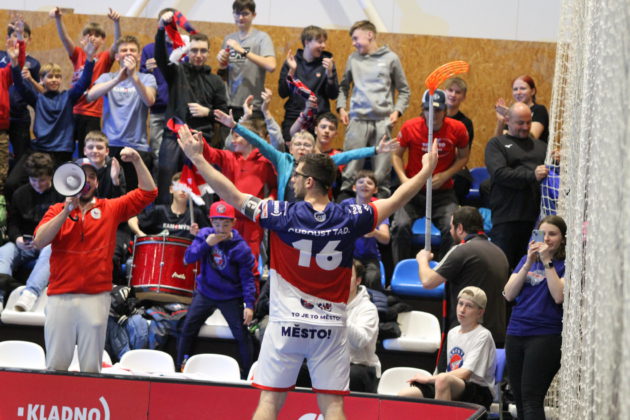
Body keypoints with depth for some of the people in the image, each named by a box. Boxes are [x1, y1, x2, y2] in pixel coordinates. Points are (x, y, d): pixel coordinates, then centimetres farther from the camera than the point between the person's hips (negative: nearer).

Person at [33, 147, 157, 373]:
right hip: (60, 297, 0)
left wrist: (137, 161, -4)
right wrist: (67, 210, -8)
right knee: (55, 366, 0)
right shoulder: (57, 210, 11)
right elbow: (39, 241, -4)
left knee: (92, 367, 0)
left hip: (96, 298, 0)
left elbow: (147, 193, 7)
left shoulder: (110, 209, 11)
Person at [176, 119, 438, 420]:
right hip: (331, 326, 2)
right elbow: (396, 200, 8)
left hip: (287, 324, -1)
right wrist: (427, 170, 22)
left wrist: (197, 158, 4)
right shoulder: (349, 219, -4)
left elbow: (232, 195, -4)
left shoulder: (284, 216, -8)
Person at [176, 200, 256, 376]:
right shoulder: (205, 235, -5)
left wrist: (249, 304, -20)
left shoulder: (240, 248, -15)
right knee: (187, 330, 2)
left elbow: (247, 277, -13)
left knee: (242, 335, -5)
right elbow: (188, 258, -10)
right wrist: (206, 244, -24)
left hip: (231, 298, -3)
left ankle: (247, 375, 7)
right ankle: (179, 369, 15)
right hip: (204, 294, 3)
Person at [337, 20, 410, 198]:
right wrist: (341, 107, 7)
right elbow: (344, 87, 21)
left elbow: (404, 90, 10)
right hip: (357, 119, 1)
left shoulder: (391, 59, 5)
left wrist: (397, 111, -3)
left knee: (382, 167, 1)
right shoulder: (353, 59, 10)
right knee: (351, 165, -2)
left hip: (383, 121, -1)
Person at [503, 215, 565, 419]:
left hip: (545, 335, -6)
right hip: (516, 333, 6)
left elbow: (559, 296, -16)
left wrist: (547, 262, -14)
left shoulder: (565, 264, -2)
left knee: (531, 398, -13)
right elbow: (509, 294, 4)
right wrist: (528, 264, -5)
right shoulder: (527, 260, 14)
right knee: (520, 400, 9)